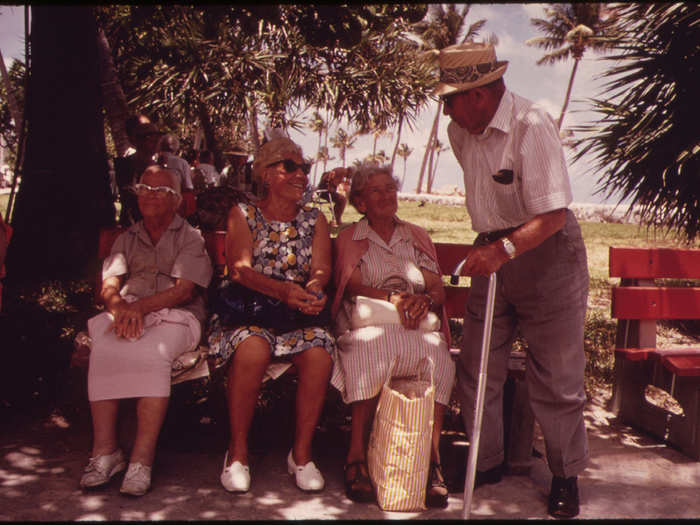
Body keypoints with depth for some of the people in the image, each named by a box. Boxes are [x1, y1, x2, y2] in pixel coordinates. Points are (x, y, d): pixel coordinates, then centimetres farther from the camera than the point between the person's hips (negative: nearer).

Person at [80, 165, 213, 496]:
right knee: (103, 348, -31)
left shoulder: (190, 237, 11)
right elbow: (109, 286, 9)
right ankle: (105, 450, -28)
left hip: (175, 316, -3)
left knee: (153, 352, -36)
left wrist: (140, 307, -19)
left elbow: (183, 290, -4)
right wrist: (120, 308, -16)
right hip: (126, 313, 3)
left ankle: (142, 459, -34)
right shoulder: (127, 239, 24)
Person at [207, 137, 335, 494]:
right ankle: (238, 451, -15)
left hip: (298, 316, 2)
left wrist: (312, 290, -24)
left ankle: (302, 453, -10)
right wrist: (283, 290, -26)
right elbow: (239, 269, -7)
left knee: (320, 351, -29)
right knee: (253, 347, -35)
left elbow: (321, 268, 2)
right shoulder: (243, 214, 8)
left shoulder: (315, 220, 17)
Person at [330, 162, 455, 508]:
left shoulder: (418, 237, 22)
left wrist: (424, 300, -14)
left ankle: (433, 460, -28)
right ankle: (357, 456, -29)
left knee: (438, 357, -32)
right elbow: (353, 286, -2)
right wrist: (392, 298, -19)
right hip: (367, 323, -2)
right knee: (373, 347, -38)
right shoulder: (350, 238, 15)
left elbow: (439, 291, 11)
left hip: (416, 325, 2)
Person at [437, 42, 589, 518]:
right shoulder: (461, 131, 2)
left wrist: (504, 249, -36)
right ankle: (487, 462, 26)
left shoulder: (533, 125, -22)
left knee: (556, 376, 2)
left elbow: (553, 215, -25)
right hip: (494, 253, 7)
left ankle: (566, 477, 22)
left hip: (546, 252, -7)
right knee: (477, 368, 8)